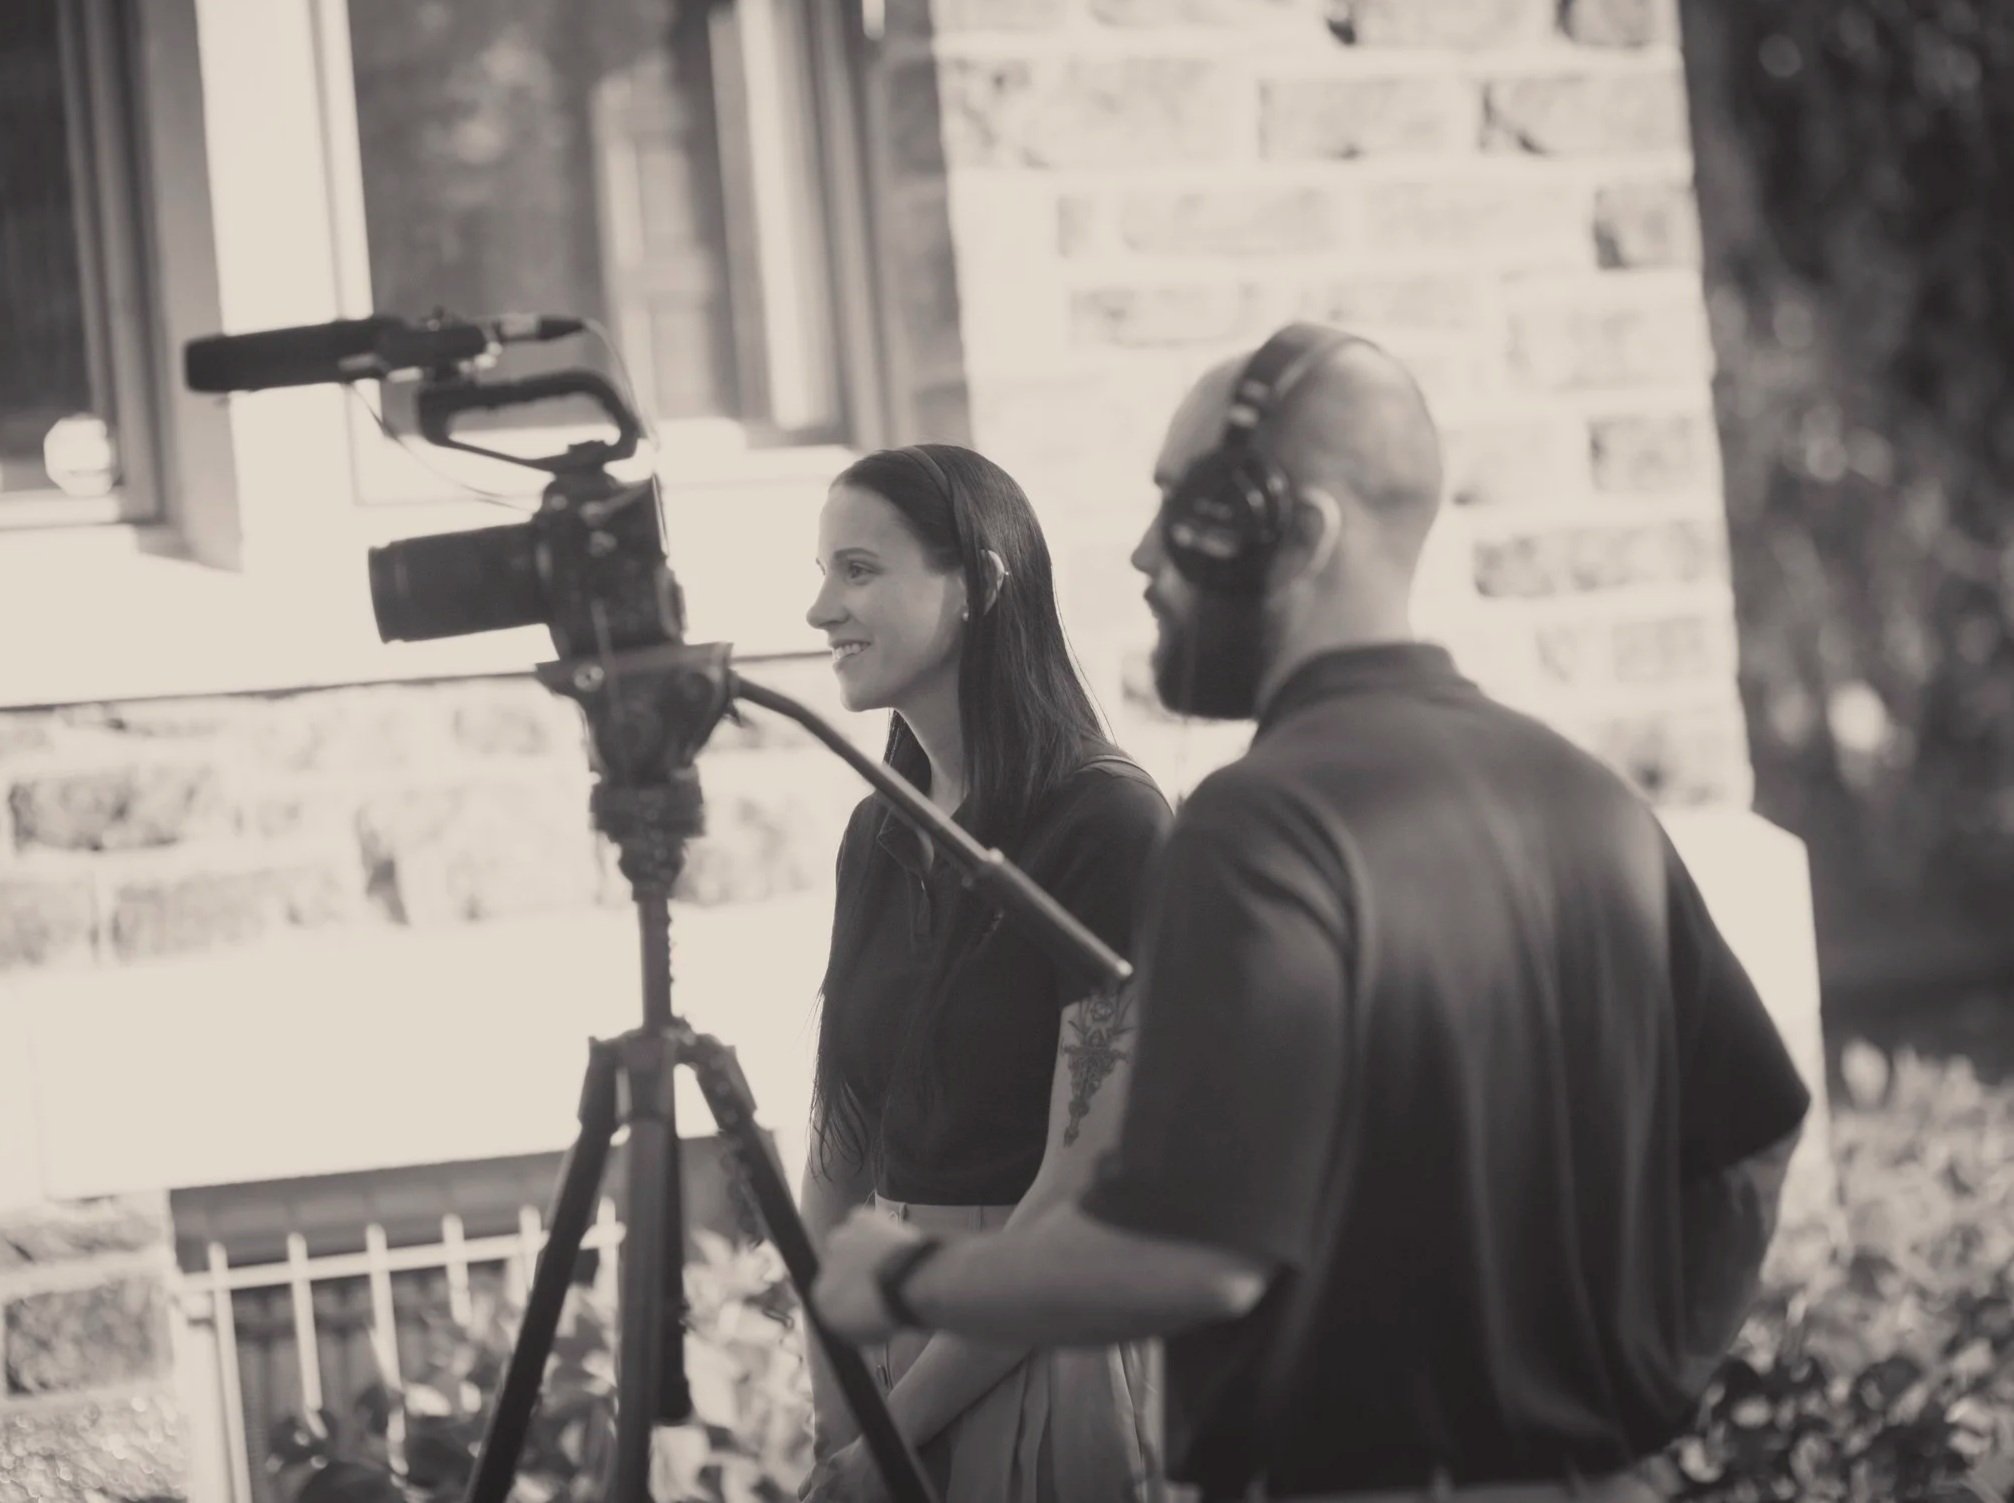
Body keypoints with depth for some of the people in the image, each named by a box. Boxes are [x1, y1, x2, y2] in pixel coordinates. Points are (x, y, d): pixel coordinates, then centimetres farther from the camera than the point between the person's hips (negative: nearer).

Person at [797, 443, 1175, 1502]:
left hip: (1051, 1363, -6)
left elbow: (1083, 1196, -16)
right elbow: (839, 1146, 9)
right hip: (893, 1341, 7)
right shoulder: (877, 835, 7)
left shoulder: (1107, 822, -14)